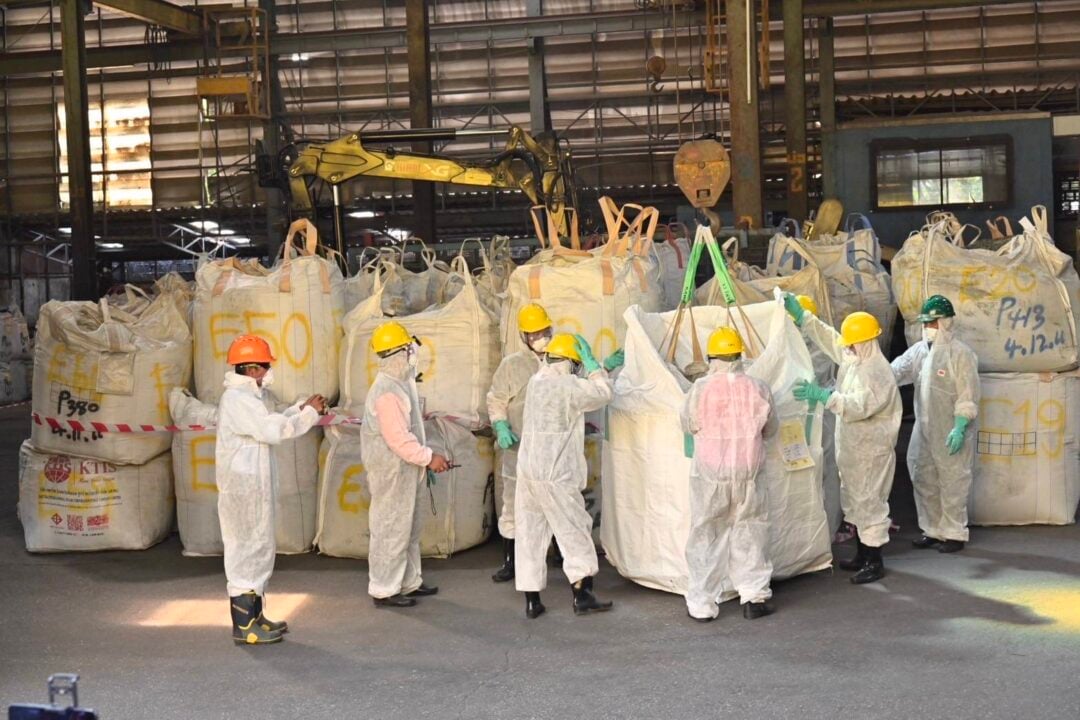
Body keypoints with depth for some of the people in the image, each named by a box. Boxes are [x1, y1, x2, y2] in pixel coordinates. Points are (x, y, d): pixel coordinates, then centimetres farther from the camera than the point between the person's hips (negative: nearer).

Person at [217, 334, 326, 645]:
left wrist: (302, 409, 10)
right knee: (247, 549, -6)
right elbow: (275, 431, -24)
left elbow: (270, 424, 21)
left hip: (253, 487, 11)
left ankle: (254, 616, 24)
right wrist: (310, 413, -13)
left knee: (259, 548, 16)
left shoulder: (246, 397, 17)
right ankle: (244, 627, -2)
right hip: (244, 488, -11)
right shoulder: (237, 400, -17)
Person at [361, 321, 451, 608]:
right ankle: (384, 590, 5)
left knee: (410, 527, 17)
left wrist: (425, 459, 19)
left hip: (407, 470, 10)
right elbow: (398, 438, -25)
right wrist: (428, 458, -20)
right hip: (392, 471, -10)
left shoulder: (401, 383, 12)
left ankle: (408, 582, 27)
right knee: (391, 529, -3)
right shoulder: (386, 392, -21)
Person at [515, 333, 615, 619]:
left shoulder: (537, 381, 11)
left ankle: (531, 600, 11)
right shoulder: (568, 386, -14)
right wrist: (591, 361, 3)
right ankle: (582, 595, 6)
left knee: (530, 533, 8)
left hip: (528, 469, 8)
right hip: (555, 475, -8)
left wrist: (605, 366, 28)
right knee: (575, 531, 4)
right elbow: (602, 393, -2)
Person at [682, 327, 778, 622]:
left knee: (706, 535, 8)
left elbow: (688, 426, 3)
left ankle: (702, 605, 12)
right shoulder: (758, 389, -6)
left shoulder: (700, 390, -12)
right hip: (747, 474, 1)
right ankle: (754, 596, 16)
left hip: (709, 475, -1)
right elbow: (770, 429, 8)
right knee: (750, 531, 14)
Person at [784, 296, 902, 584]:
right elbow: (828, 337, 16)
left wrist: (823, 396, -43)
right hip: (852, 447, 10)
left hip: (871, 450, -10)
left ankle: (875, 562, 5)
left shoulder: (877, 372, -23)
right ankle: (861, 555, 30)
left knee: (868, 502, -4)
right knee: (853, 501, 18)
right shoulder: (852, 358, 6)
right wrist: (800, 315, 10)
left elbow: (859, 405, -34)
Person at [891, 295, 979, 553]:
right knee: (924, 481, 14)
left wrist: (959, 429, -21)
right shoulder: (919, 350, 8)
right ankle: (932, 530, 26)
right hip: (923, 429, 7)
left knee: (952, 483, 1)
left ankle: (954, 534, 12)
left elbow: (968, 397, -15)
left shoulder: (961, 354, -13)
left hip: (950, 433, -7)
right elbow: (896, 371, -2)